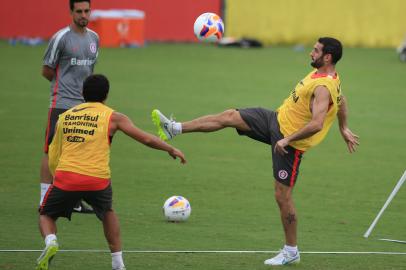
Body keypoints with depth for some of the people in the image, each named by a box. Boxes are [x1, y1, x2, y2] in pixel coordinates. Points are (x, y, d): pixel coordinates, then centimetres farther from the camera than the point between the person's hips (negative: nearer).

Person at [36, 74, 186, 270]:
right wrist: (171, 150, 25)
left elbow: (52, 159, 18)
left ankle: (50, 242, -13)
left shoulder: (64, 117, 17)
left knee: (46, 215, 20)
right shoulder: (112, 117, 8)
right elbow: (146, 139, 10)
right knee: (108, 213, 29)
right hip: (97, 179, 0)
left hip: (65, 175, 0)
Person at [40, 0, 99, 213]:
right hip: (62, 104, -6)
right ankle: (44, 200, -1)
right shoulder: (61, 38, -9)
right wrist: (65, 85, 1)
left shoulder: (94, 38, 11)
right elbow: (47, 71, -4)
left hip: (84, 105, 6)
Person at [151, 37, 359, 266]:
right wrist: (344, 129, 32)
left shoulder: (323, 88, -28)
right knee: (230, 116, 5)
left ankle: (291, 252, 10)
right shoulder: (325, 74, 3)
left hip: (289, 141, -10)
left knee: (282, 196, -4)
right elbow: (341, 100, 21)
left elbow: (316, 124, -37)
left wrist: (287, 140, -30)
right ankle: (175, 129, 13)